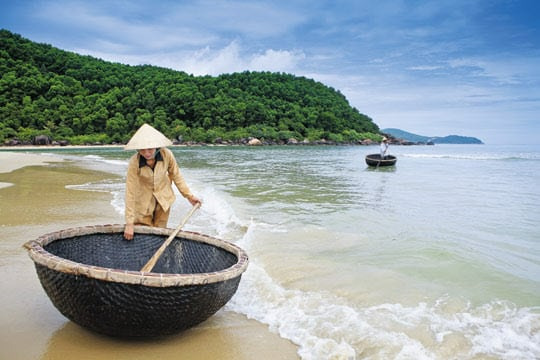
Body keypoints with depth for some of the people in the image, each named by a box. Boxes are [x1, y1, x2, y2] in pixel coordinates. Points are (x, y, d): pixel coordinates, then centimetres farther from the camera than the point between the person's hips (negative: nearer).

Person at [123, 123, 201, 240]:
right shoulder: (134, 162, -28)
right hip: (143, 201, -1)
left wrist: (189, 195, -6)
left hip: (164, 199, 2)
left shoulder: (167, 155, -24)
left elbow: (176, 175, -6)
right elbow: (130, 192, -26)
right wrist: (129, 223, -25)